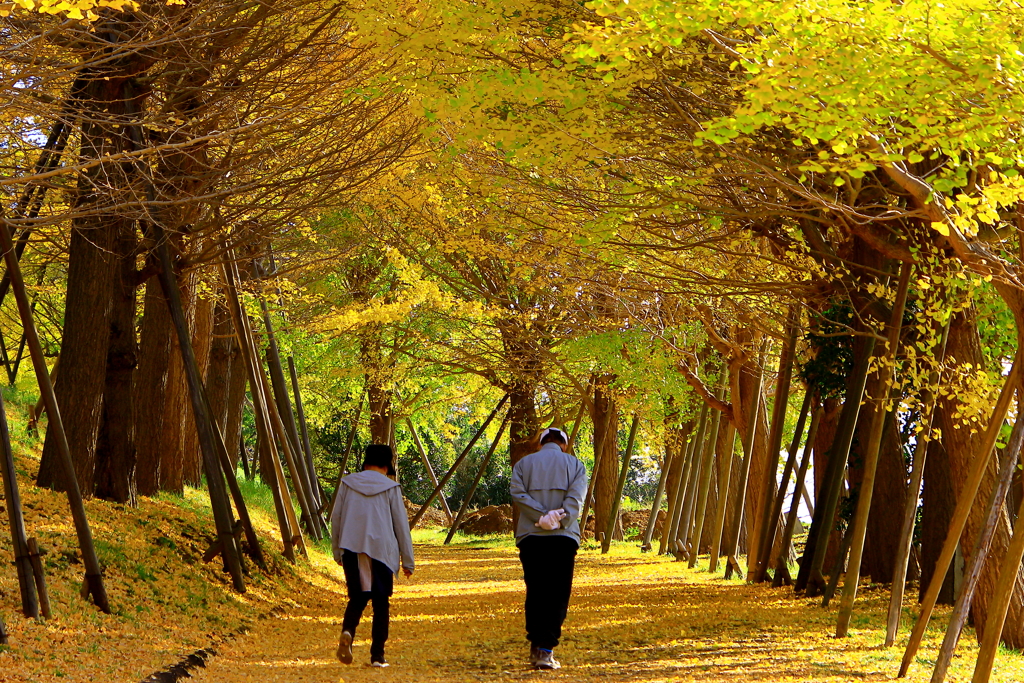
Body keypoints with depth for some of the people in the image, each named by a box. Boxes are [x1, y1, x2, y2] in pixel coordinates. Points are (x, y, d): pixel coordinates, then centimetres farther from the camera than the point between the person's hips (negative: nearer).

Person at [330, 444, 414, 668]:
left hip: (351, 549, 2)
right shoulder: (390, 488, 1)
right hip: (381, 551, -2)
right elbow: (401, 525, 4)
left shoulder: (348, 484, 7)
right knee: (381, 603, 7)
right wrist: (408, 561, 10)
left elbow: (335, 519, 9)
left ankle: (347, 632, -16)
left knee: (357, 598, 13)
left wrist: (337, 552, 20)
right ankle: (377, 655, 4)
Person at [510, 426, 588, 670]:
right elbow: (575, 498, -6)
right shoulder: (575, 464, 12)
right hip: (564, 538, -1)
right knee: (558, 597, 0)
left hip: (530, 537, 2)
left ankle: (536, 646, 9)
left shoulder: (523, 463, 15)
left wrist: (542, 517, -11)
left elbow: (518, 494, -3)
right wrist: (559, 519, -13)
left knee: (534, 594, 11)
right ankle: (546, 650, -9)